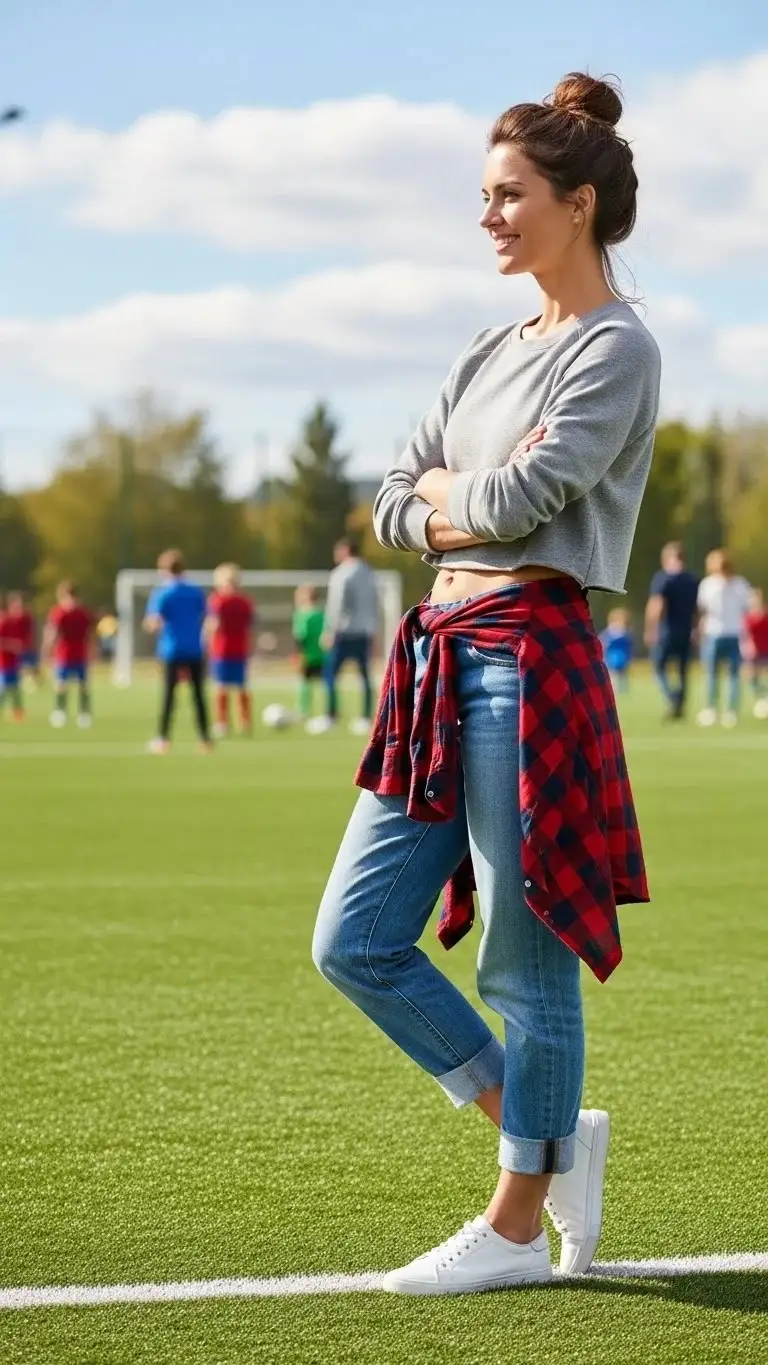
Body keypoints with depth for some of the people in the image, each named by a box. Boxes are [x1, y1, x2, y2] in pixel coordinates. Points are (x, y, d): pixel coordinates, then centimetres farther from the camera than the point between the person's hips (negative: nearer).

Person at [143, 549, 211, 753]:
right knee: (198, 694, 7)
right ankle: (205, 738, 5)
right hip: (195, 650, 3)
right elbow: (204, 620, 9)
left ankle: (163, 739, 1)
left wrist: (149, 624, 8)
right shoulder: (197, 592, 6)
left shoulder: (162, 594, -6)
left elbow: (154, 625, -13)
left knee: (169, 694, 2)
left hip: (172, 650, -3)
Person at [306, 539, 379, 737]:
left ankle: (331, 716, -7)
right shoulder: (369, 573, 14)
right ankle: (366, 718, 6)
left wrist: (329, 631, -11)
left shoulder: (341, 574, -8)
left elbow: (335, 605, -13)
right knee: (365, 675, 7)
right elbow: (375, 604, 17)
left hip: (344, 633, -7)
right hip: (365, 633, 7)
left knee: (330, 674, -2)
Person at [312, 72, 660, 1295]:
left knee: (526, 961, 0)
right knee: (355, 942, 7)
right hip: (442, 655, 9)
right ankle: (549, 1135, 20)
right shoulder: (496, 352, 19)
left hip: (529, 658, -9)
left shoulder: (616, 348, -6)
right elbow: (394, 506, 15)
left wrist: (450, 489, 1)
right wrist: (468, 510, -4)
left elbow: (525, 494, -18)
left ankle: (517, 1226, 12)